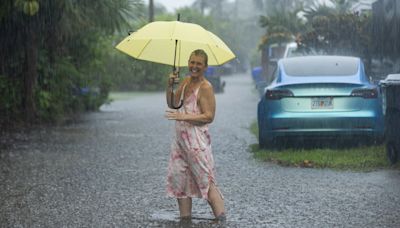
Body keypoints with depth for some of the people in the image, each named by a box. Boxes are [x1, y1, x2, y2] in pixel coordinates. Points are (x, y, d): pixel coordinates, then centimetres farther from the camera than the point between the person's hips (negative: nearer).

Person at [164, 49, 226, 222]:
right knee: (178, 178, 10)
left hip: (196, 139, -8)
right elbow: (172, 104, 12)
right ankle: (185, 217, 18)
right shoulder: (186, 81, 11)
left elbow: (209, 117, -18)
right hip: (180, 138, 9)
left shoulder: (205, 87, -13)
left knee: (206, 181, -8)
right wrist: (170, 86, -3)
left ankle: (221, 218, -5)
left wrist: (183, 117, -23)